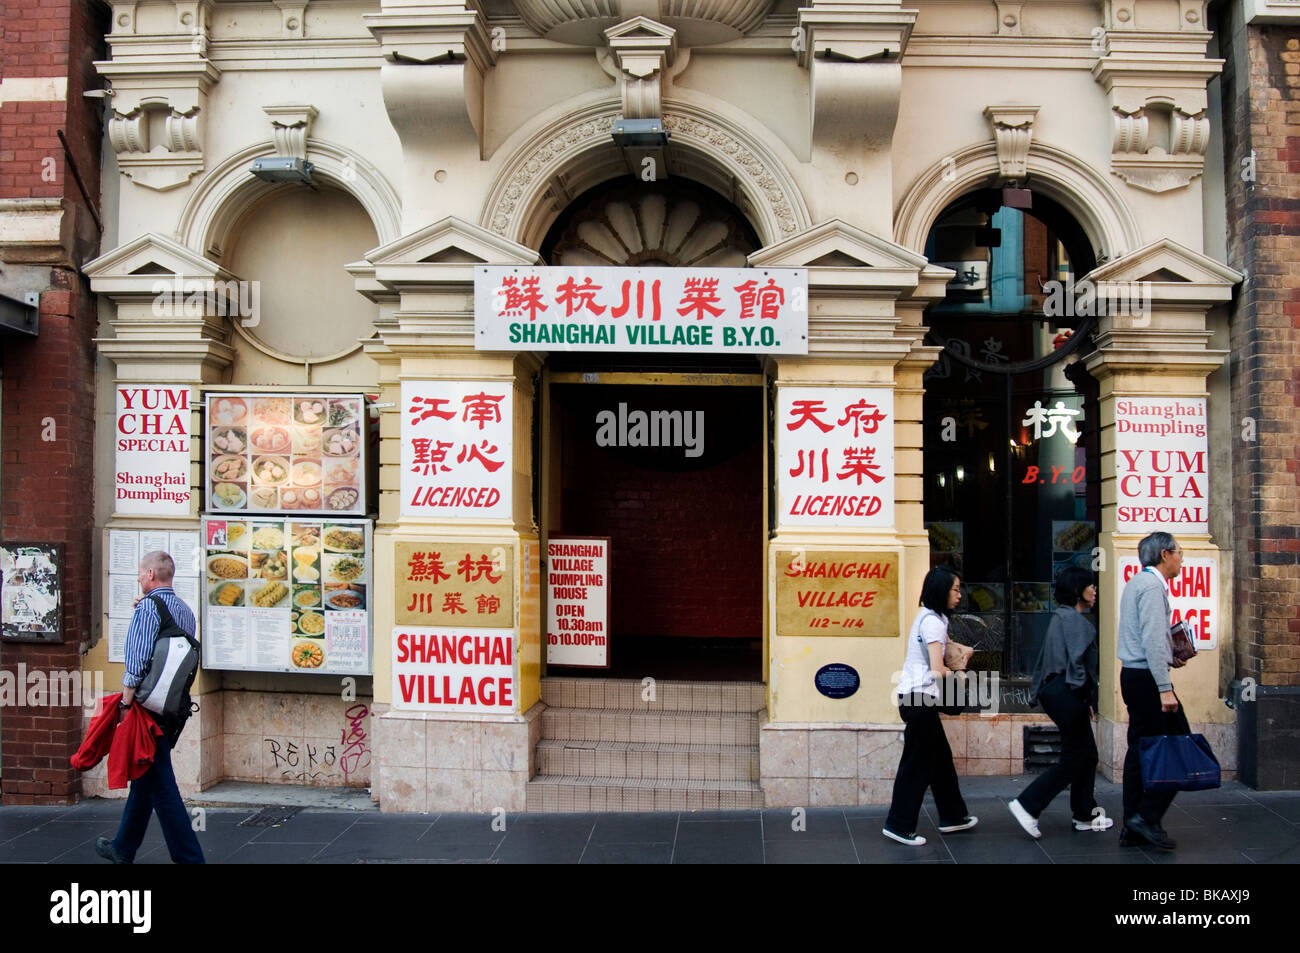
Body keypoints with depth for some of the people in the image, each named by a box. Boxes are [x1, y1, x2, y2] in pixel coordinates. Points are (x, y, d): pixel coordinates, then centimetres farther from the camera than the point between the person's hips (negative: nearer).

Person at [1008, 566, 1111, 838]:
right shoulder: (1073, 617, -14)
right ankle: (1027, 806, -5)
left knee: (1087, 755, 16)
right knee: (1073, 759, -3)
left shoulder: (1062, 616, 17)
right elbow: (1076, 660, -21)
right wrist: (1085, 696, -16)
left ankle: (1085, 815, 24)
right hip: (1067, 694, -10)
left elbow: (1045, 660, 18)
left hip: (1056, 691, 10)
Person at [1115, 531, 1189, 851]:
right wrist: (1165, 688, -23)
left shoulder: (1136, 582, 18)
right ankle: (1147, 816, -4)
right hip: (1148, 677, -10)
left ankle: (1132, 829, 14)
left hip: (1133, 676, 10)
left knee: (1141, 748, 11)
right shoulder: (1152, 586, -13)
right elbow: (1153, 640, -21)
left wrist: (1167, 657, 22)